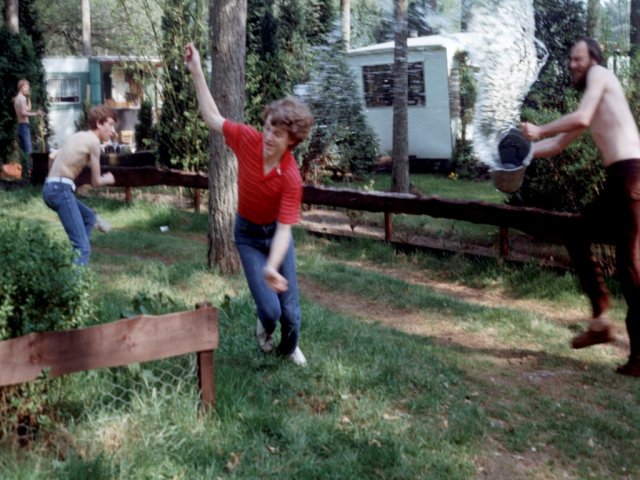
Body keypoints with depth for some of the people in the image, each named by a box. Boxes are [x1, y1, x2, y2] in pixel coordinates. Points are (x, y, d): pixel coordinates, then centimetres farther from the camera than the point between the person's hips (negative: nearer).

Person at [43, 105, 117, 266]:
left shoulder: (78, 137, 18)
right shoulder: (93, 141, -8)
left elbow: (52, 156, 30)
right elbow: (96, 181, -1)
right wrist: (107, 179, 20)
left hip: (51, 188, 10)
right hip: (61, 190, -10)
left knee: (89, 216, 33)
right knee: (82, 247, -15)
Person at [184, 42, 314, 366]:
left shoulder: (291, 178, -30)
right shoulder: (248, 139, -23)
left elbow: (284, 229, -33)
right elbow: (212, 118, -6)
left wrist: (272, 267, -50)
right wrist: (196, 72, -8)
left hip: (275, 233, -1)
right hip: (248, 233, 1)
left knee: (289, 307, 6)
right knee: (269, 308, -9)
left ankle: (289, 348, 41)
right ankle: (264, 327, 31)